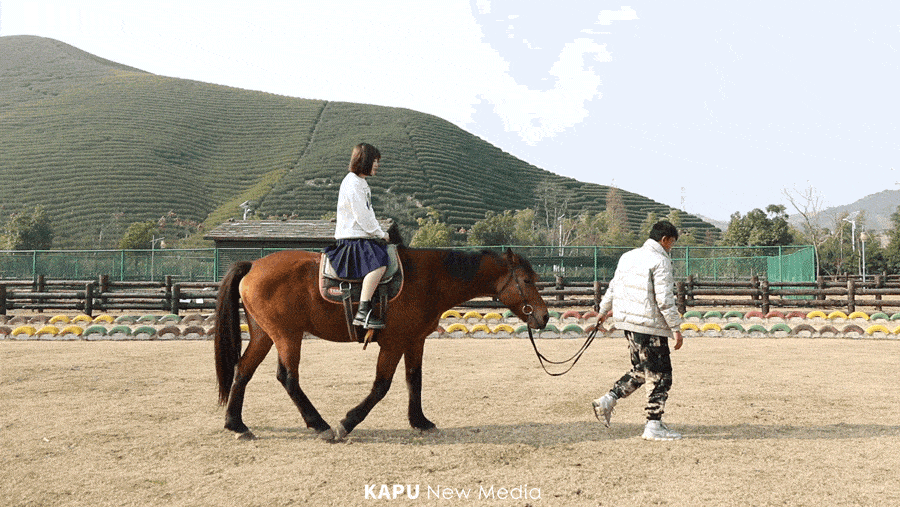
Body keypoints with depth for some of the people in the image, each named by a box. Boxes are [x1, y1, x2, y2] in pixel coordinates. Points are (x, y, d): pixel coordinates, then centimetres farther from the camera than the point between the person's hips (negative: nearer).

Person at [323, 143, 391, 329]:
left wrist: (379, 233, 13)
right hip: (351, 239, -11)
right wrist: (380, 234, -9)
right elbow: (361, 216, -18)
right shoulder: (352, 183, -13)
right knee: (378, 264, -30)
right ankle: (363, 312, -34)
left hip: (363, 237, 11)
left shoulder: (361, 182, 20)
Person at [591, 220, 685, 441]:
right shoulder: (660, 262, -12)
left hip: (628, 322, 8)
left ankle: (607, 400, 12)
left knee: (641, 370, 20)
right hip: (650, 326, -8)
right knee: (660, 375, 1)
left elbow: (613, 287, 21)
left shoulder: (628, 256, 12)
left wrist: (603, 311, 34)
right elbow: (665, 300, -17)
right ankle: (653, 426, 3)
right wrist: (676, 328, -11)